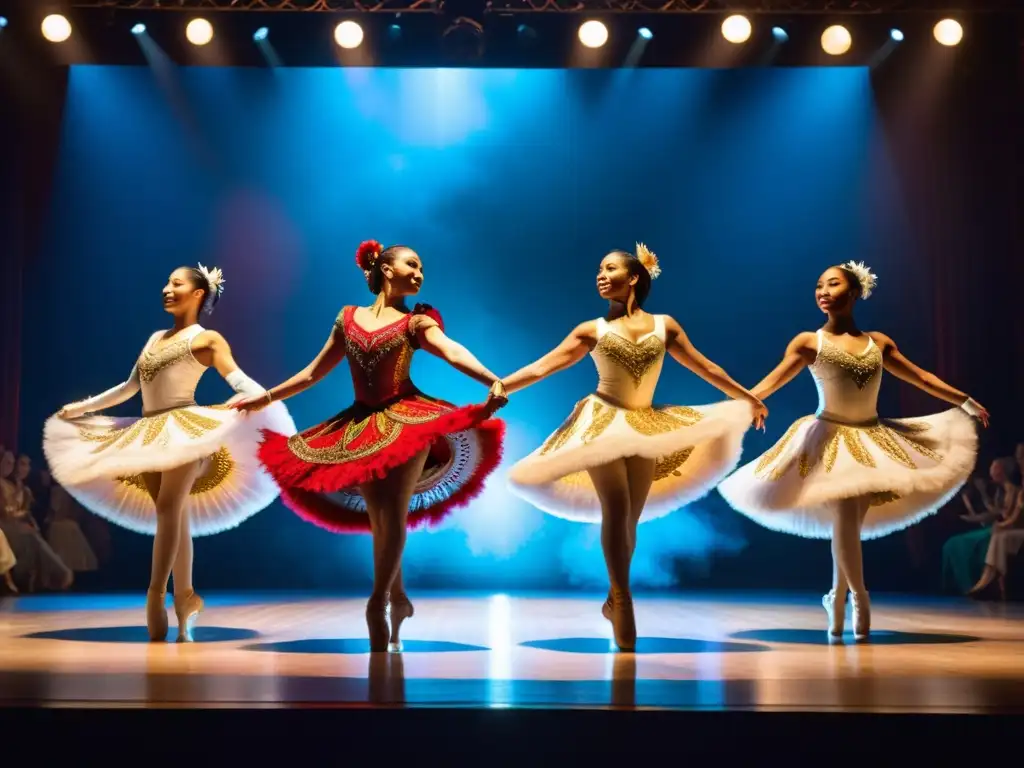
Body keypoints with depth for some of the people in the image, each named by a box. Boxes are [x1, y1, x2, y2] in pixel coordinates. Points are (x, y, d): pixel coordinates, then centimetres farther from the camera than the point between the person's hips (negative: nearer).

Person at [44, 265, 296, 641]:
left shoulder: (206, 339, 4)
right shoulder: (155, 338, 23)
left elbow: (238, 379, -10)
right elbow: (128, 387, 28)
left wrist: (264, 398, -31)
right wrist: (81, 407, 31)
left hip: (184, 427, -7)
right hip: (148, 433, 7)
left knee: (168, 507, -19)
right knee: (173, 515, 5)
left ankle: (156, 593, -22)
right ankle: (184, 596, 8)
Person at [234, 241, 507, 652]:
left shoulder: (415, 321, 1)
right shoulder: (348, 318, 9)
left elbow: (453, 352, -18)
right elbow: (313, 372, 17)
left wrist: (492, 381, -36)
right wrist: (265, 398, 20)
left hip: (404, 417, -3)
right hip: (363, 426, 3)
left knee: (394, 513, -9)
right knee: (377, 519, 6)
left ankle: (379, 601, -3)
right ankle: (397, 599, 19)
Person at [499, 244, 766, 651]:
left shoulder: (664, 325, 7)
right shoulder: (592, 330, 3)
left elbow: (706, 368, 13)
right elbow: (542, 366, -2)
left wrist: (749, 398, 17)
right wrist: (495, 389, -13)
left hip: (646, 429, 3)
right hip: (602, 422, -2)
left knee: (630, 519, 4)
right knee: (616, 508, -19)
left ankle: (614, 599, 18)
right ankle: (622, 598, -10)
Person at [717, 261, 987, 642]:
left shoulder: (879, 342, 7)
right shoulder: (808, 342, -3)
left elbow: (920, 377, 15)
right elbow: (772, 381, -15)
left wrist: (965, 401, 19)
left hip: (874, 439, 4)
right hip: (831, 439, -3)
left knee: (852, 521, 4)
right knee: (845, 517, -14)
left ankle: (837, 599, 22)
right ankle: (859, 598, 4)